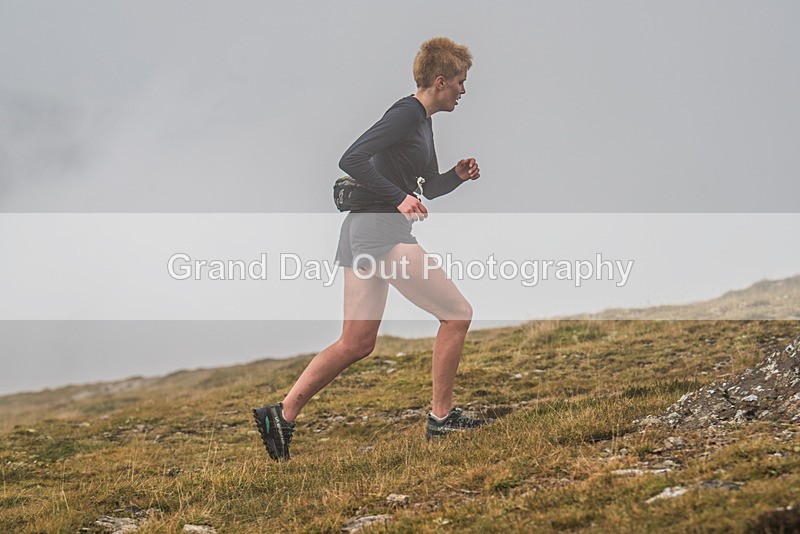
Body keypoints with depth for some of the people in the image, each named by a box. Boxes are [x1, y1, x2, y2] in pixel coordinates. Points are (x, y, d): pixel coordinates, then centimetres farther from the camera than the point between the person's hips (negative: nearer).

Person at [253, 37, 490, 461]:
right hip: (383, 232, -10)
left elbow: (429, 188, 31)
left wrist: (457, 176, 12)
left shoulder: (421, 121, 21)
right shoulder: (406, 113, -10)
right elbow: (351, 160, -21)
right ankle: (441, 418, 5)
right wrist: (399, 198, -21)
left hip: (362, 233, 10)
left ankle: (281, 415, 9)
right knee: (457, 314, -3)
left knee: (356, 344, 10)